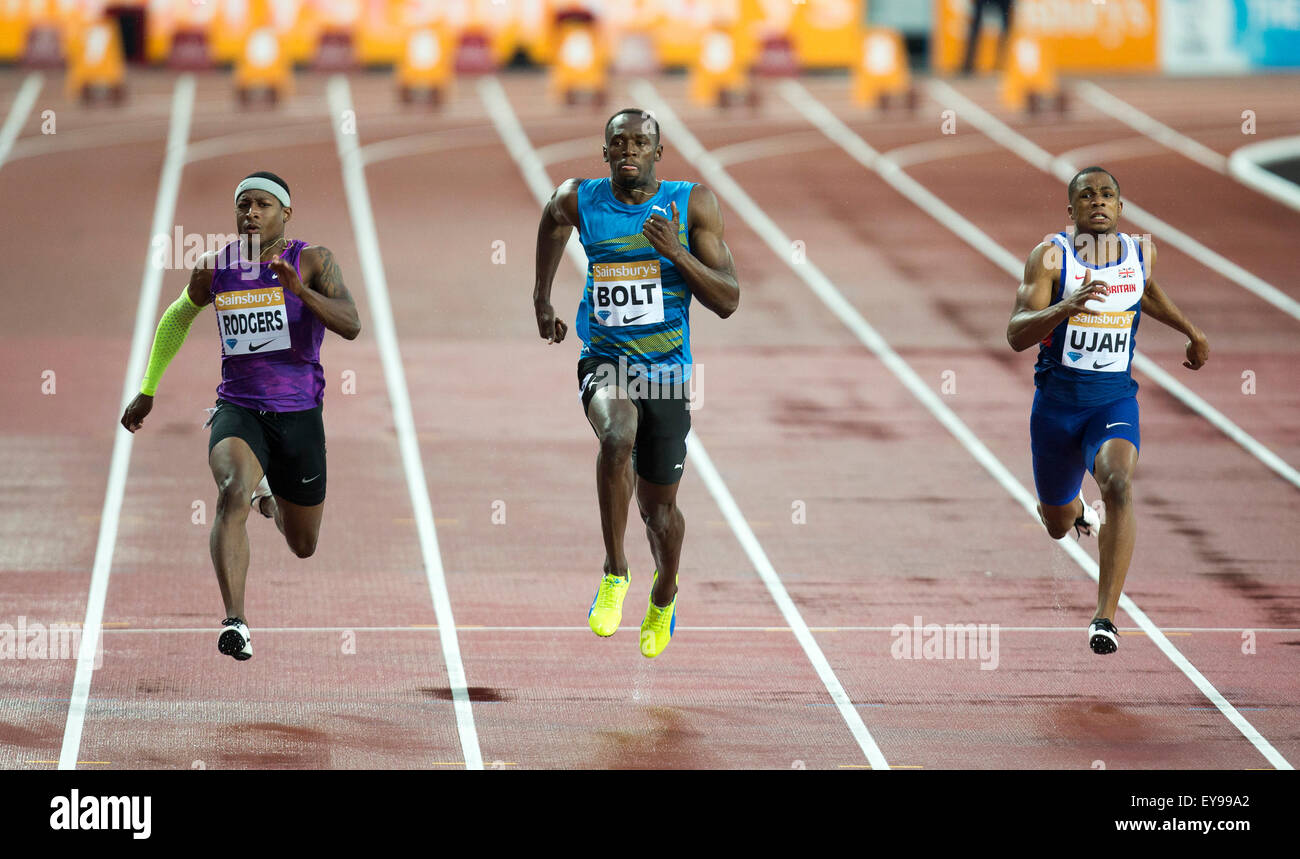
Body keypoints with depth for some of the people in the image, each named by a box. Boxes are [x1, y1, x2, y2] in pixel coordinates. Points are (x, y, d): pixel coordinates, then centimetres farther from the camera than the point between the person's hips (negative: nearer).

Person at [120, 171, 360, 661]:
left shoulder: (312, 262, -6)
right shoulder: (214, 270, 2)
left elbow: (351, 326, -19)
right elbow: (176, 320, 22)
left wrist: (298, 289, -34)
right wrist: (148, 390, 23)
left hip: (299, 416, 0)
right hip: (237, 409, 0)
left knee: (302, 546, 16)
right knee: (234, 491, -33)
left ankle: (270, 498, 53)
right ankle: (235, 622, -38)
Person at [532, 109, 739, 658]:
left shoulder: (693, 205, -7)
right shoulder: (578, 201, -3)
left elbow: (728, 301, -8)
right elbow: (553, 220, 24)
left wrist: (676, 252, -22)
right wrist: (541, 298, 22)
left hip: (666, 370, 1)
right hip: (604, 363, -1)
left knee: (658, 505, 10)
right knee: (617, 436, -35)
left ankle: (664, 595, 44)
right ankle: (615, 573, -20)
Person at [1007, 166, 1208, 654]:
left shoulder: (1141, 253, 1)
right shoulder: (1050, 257, -11)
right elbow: (1016, 335, -21)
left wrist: (1191, 332, 36)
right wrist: (1066, 308, -37)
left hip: (1115, 401, 0)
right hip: (1056, 404, 0)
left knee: (1119, 485, -31)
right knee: (1058, 524, 17)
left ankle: (1105, 618, -33)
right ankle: (1077, 508, 59)